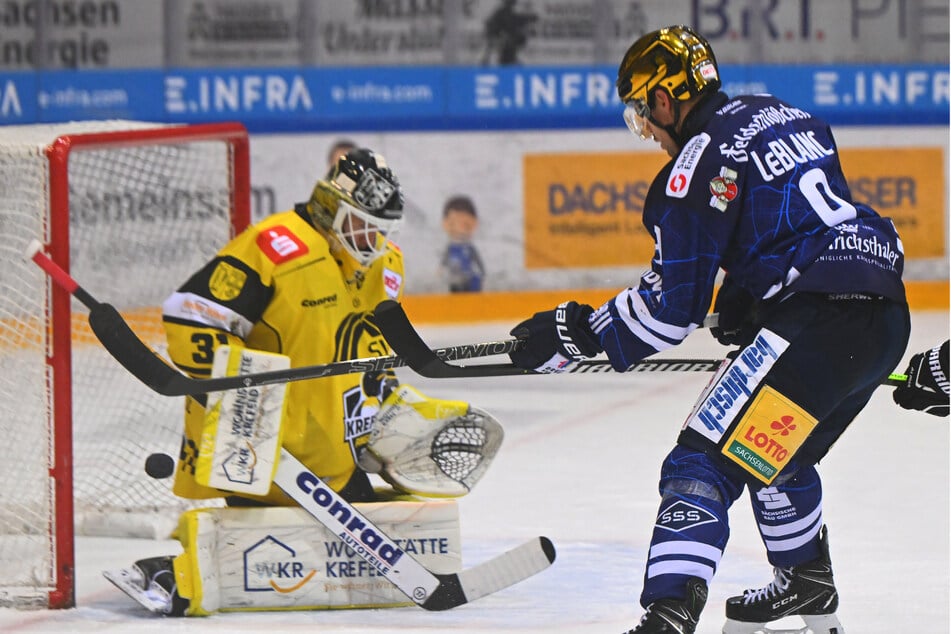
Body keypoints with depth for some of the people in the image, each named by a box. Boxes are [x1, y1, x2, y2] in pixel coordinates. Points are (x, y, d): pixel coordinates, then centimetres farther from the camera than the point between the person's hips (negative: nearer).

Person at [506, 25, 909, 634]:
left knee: (707, 461, -13)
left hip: (820, 322, -10)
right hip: (888, 317, 10)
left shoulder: (703, 160, -7)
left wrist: (575, 332, -1)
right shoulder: (787, 115, 20)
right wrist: (744, 301, 27)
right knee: (775, 451, 31)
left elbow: (674, 302, -8)